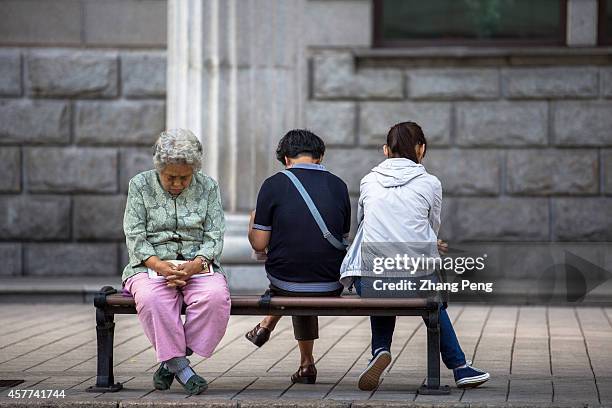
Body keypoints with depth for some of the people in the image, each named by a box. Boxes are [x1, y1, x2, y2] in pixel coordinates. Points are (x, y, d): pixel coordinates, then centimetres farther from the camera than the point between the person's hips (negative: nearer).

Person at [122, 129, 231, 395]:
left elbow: (214, 237, 2)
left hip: (198, 266, 1)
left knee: (216, 296, -33)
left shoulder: (208, 187, 8)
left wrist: (195, 265, -17)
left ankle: (171, 362, -21)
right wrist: (160, 266, -19)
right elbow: (135, 236, -2)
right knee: (152, 298, -37)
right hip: (151, 266, -1)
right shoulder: (140, 185, 5)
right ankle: (181, 367, -29)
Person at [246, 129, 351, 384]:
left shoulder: (273, 185, -6)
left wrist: (252, 222, 19)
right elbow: (343, 241, 12)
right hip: (330, 289, 2)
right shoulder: (338, 186, 3)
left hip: (285, 284, -2)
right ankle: (305, 365, 36)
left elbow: (259, 244, -4)